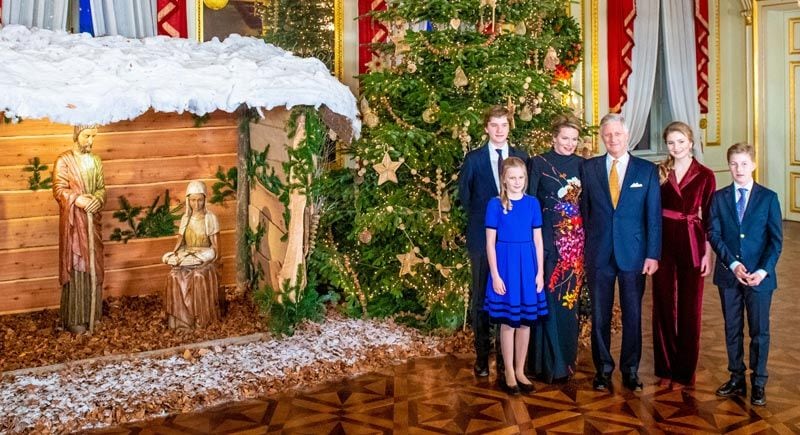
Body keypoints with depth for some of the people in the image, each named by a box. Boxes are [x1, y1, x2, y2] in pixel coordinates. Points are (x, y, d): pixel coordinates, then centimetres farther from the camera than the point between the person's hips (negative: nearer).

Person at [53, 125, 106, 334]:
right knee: (75, 266, -5)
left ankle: (91, 313, 19)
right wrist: (78, 200, -26)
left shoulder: (95, 161, 10)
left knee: (93, 265, 9)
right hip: (73, 220, -6)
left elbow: (101, 188, 10)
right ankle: (73, 318, 0)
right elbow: (59, 190, -12)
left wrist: (97, 199, -12)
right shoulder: (63, 161, -7)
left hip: (93, 219, 6)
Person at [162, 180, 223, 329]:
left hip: (205, 256, -3)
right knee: (175, 276, -27)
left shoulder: (210, 218, 0)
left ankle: (202, 317, -23)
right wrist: (174, 254, -7)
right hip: (187, 256, 3)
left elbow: (215, 243, -1)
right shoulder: (185, 218, 11)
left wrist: (213, 258, -16)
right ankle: (180, 317, -21)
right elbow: (180, 240, 11)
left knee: (199, 275, -35)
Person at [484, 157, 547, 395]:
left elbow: (537, 240, 7)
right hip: (505, 264, -3)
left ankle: (520, 370, 20)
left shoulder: (532, 203, 4)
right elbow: (490, 243, -4)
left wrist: (540, 272, 2)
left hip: (527, 265, 3)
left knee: (525, 321, 8)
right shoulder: (495, 204, -4)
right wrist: (495, 275, -9)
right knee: (508, 321, 3)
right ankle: (509, 373, 14)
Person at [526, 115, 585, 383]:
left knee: (570, 299, 6)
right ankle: (548, 363, 4)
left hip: (576, 242, 3)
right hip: (548, 239, -3)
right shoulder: (538, 163, 0)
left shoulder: (581, 165, 9)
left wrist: (586, 238, 3)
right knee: (548, 300, -4)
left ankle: (567, 359, 17)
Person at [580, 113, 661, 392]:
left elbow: (654, 215, 1)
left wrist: (653, 254, -5)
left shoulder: (647, 170, 3)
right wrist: (586, 248, 3)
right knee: (599, 316, 6)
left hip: (633, 253, -1)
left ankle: (630, 371, 16)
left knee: (633, 316, 5)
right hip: (599, 253, 1)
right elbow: (584, 211, 8)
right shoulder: (589, 169, 6)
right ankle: (603, 370, 17)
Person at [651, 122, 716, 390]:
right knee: (663, 305, 7)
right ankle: (665, 367, 20)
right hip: (663, 242, 2)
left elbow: (709, 217, -2)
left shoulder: (705, 175, -2)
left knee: (689, 307, 4)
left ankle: (684, 372, 15)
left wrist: (708, 253, -7)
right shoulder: (659, 172, 5)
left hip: (691, 244, -2)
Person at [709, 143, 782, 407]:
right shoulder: (719, 198, 4)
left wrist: (763, 270, -14)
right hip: (728, 275, 2)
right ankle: (736, 379, 21)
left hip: (759, 276, -2)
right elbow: (714, 235, -2)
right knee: (732, 330, 10)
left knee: (759, 332, 4)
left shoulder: (768, 198, 0)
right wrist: (732, 264, -15)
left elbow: (776, 239, -2)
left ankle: (758, 384, 14)